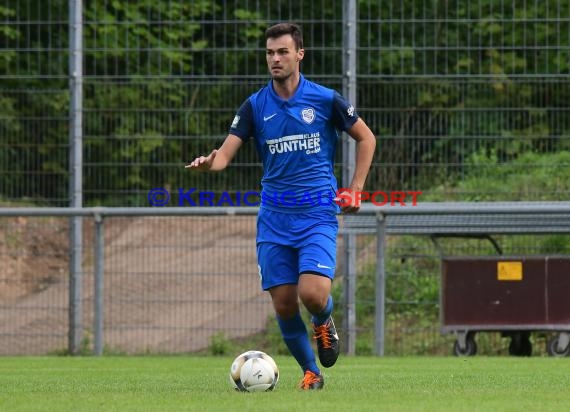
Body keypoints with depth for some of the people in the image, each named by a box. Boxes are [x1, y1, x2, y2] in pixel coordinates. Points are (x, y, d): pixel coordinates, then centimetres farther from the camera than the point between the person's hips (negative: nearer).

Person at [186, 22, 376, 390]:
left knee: (313, 294, -20)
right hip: (274, 217, 3)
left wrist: (356, 190, 3)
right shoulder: (255, 106, 3)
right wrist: (209, 163, -27)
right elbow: (226, 154, -3)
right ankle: (311, 372, 19)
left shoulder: (325, 99, -2)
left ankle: (324, 321, 16)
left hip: (318, 213, -3)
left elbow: (366, 138, 10)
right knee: (283, 304, -1)